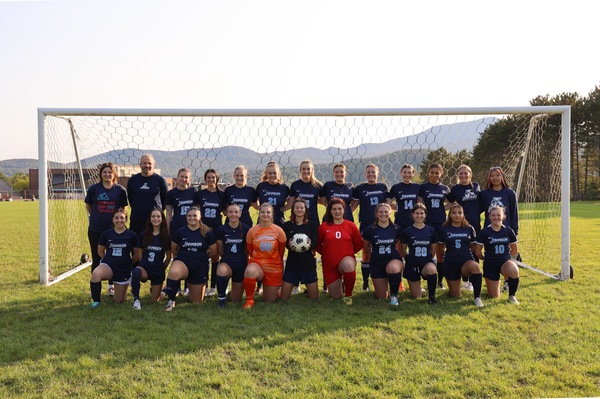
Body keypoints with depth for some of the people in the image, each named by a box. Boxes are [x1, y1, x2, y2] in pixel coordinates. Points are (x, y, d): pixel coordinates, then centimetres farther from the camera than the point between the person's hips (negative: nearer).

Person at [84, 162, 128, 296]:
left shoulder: (120, 190, -1)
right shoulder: (94, 188, -1)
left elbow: (124, 208, 9)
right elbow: (88, 206, 12)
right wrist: (96, 217, 8)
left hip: (114, 230, 0)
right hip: (95, 230, 0)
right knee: (96, 259, 8)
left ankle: (112, 286, 20)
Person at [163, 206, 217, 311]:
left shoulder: (207, 232, -7)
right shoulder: (180, 232, -4)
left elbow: (213, 250, 5)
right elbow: (173, 249, 11)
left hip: (200, 267, 1)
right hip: (182, 262, -1)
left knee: (197, 302, 10)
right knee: (173, 273, -40)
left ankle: (191, 286, 43)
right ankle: (171, 301, -19)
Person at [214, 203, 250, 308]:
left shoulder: (246, 229, -5)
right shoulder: (221, 229, -5)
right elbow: (219, 250, 7)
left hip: (241, 264, 1)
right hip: (226, 262, -1)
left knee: (236, 300, 7)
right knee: (222, 270, -41)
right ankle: (222, 298, -18)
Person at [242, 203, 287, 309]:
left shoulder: (278, 230, -7)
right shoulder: (252, 231, -6)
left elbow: (281, 252, 7)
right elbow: (250, 250, 7)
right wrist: (259, 259, 9)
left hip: (274, 268, 1)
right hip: (256, 263, -1)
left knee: (270, 300, 8)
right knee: (249, 271, -39)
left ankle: (275, 289, 45)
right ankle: (249, 300, -18)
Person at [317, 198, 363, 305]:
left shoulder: (351, 226, -1)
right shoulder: (323, 227, -3)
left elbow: (359, 245, 7)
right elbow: (318, 245, 6)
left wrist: (348, 252, 3)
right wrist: (327, 253, 1)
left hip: (346, 260, -1)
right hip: (329, 264, 1)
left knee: (348, 264, -41)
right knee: (335, 297, 7)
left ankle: (348, 295, -17)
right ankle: (338, 283, 46)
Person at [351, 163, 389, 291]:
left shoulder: (383, 187, 7)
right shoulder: (360, 188, 2)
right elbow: (354, 205, 6)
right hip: (366, 224, -1)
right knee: (366, 253, 2)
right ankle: (365, 283, 12)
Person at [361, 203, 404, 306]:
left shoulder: (395, 229, -4)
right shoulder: (370, 230, -8)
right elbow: (366, 246, 9)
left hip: (393, 259, 0)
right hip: (377, 263, 1)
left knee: (393, 268, -40)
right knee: (381, 297, 4)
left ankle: (394, 295, -14)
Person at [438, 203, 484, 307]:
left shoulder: (469, 229, 3)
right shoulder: (444, 229, 1)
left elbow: (473, 246, 14)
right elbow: (440, 247, 11)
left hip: (467, 261, 0)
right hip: (450, 263, 0)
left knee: (475, 266, -39)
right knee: (455, 296, 2)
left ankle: (477, 298, -27)